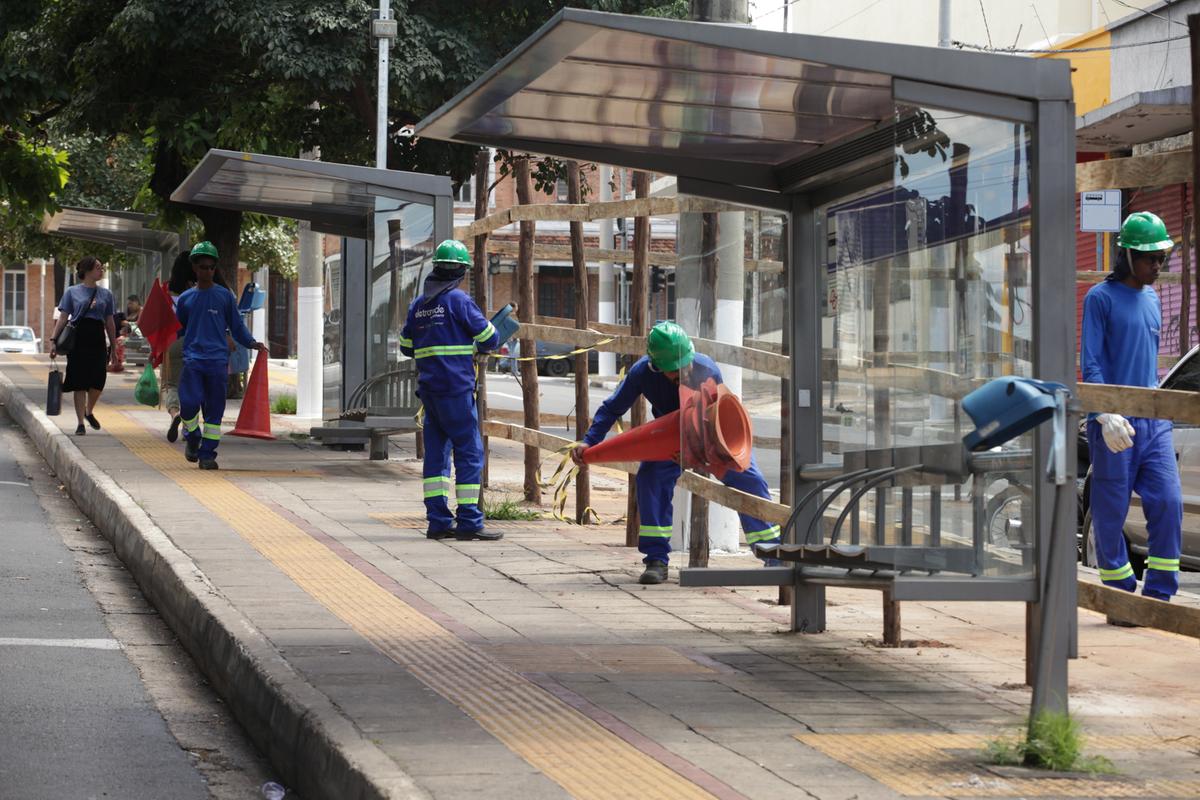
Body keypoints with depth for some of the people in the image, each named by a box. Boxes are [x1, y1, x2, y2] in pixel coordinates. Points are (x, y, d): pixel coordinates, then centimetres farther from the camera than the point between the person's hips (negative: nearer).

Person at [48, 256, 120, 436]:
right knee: (79, 383, -2)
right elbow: (63, 318, 2)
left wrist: (114, 349, 13)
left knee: (98, 381, -5)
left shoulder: (105, 294, 11)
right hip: (78, 339, -2)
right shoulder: (72, 292, 4)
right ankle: (80, 423, 5)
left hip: (98, 340, 2)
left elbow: (109, 323, 14)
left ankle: (89, 412, 22)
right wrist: (53, 340, -8)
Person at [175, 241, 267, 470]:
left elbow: (237, 326, 10)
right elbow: (177, 330, 19)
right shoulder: (186, 299, 11)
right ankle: (192, 439, 14)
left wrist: (251, 343, -5)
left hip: (217, 359, 0)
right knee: (190, 402, -13)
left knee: (214, 409, -1)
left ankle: (207, 453, 5)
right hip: (192, 358, 0)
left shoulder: (225, 296, 8)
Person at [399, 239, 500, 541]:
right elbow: (489, 339, -6)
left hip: (428, 389, 7)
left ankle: (438, 521, 8)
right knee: (470, 452, -4)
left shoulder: (418, 304, 12)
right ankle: (468, 522, -7)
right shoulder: (458, 300, -9)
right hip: (456, 389, -7)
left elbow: (406, 346, 18)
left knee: (436, 452, 10)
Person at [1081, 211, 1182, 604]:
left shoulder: (1152, 299, 17)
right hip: (1114, 425, -6)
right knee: (1110, 513, -2)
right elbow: (1090, 364, -10)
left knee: (1168, 503, -4)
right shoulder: (1101, 298, -4)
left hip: (1155, 423, 6)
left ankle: (1158, 596, 2)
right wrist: (1106, 415, -21)